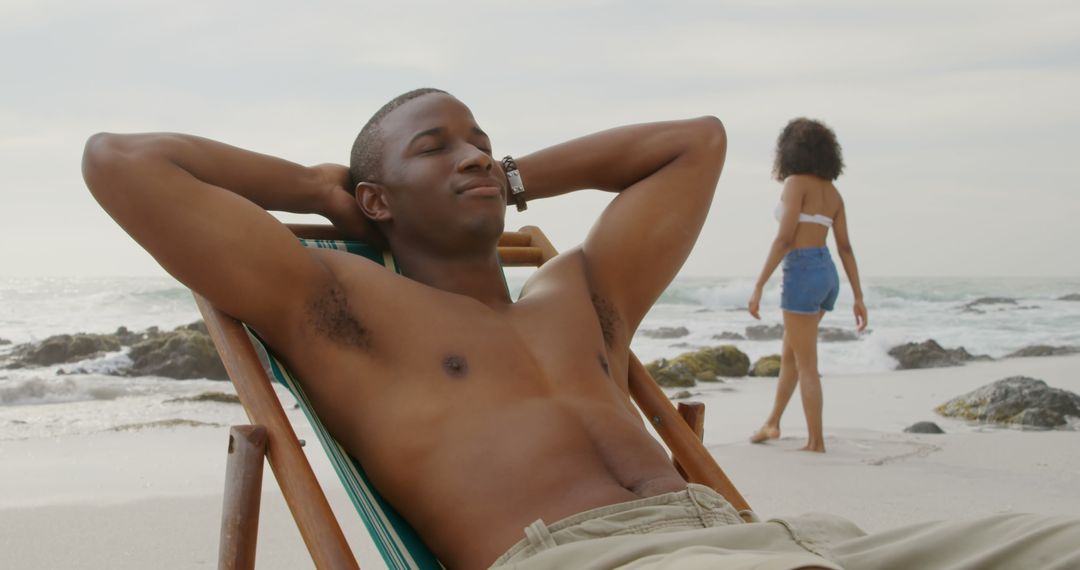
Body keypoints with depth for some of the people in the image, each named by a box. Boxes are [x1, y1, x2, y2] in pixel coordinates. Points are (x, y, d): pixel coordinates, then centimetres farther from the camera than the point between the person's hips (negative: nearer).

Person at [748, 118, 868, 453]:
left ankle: (816, 443, 4)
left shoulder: (795, 183, -8)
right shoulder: (832, 192, 14)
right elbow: (845, 248, 12)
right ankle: (772, 424, 31)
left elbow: (784, 239, -17)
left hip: (803, 274, -8)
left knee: (806, 365, -1)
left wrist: (758, 287, -16)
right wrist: (859, 298, 12)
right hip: (827, 276, 8)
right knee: (789, 354, 21)